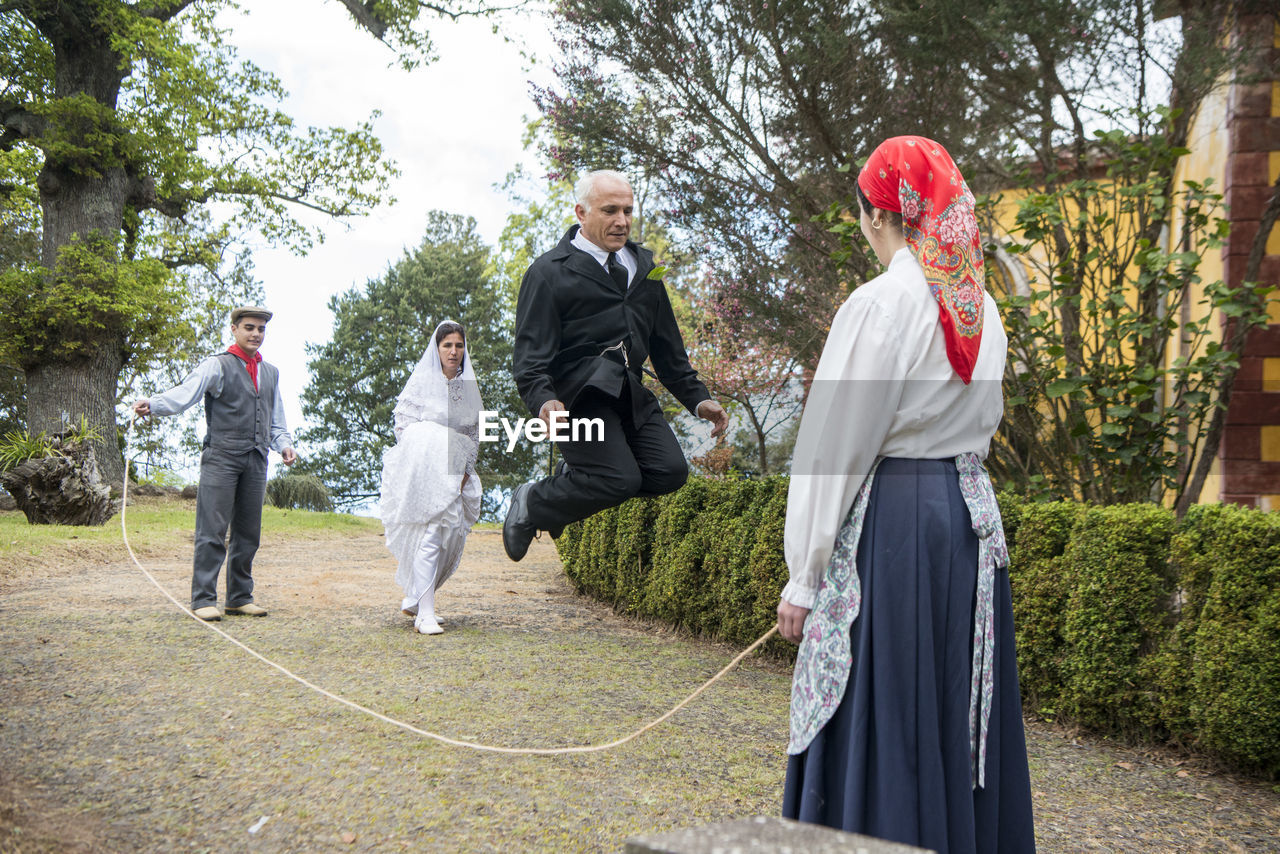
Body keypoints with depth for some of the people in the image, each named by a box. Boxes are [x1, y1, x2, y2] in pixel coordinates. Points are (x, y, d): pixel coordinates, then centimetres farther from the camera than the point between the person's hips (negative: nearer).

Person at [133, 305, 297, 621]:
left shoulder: (271, 372, 20)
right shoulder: (217, 365, 2)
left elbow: (276, 420, 25)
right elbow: (186, 393, -13)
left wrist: (284, 444, 8)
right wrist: (152, 404, -30)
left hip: (256, 459, 5)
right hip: (221, 456, -5)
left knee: (248, 532, 7)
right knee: (212, 530, -9)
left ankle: (240, 597, 15)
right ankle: (204, 599, -5)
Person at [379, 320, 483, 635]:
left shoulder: (469, 387, 14)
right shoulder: (422, 380, 1)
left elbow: (475, 433, 17)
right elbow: (403, 423, -1)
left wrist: (464, 471, 5)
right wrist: (425, 464, -7)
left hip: (455, 475, 6)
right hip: (423, 471, -5)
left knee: (450, 537, 7)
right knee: (429, 536, -13)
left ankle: (413, 599, 26)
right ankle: (424, 615, -13)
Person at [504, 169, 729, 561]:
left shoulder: (643, 266, 19)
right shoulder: (548, 273, -2)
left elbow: (666, 344, 24)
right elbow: (531, 352, -9)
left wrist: (697, 397, 16)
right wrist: (544, 400, -28)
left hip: (629, 392, 7)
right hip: (577, 392, -7)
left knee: (671, 471, -10)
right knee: (621, 480, -21)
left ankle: (576, 476, 14)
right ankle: (531, 504, 6)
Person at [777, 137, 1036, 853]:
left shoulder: (878, 305, -14)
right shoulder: (983, 307, 8)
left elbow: (834, 451, -14)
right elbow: (983, 423, 14)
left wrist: (803, 579, -9)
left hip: (888, 525, -7)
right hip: (971, 521, 8)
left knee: (882, 732, 2)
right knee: (959, 722, 16)